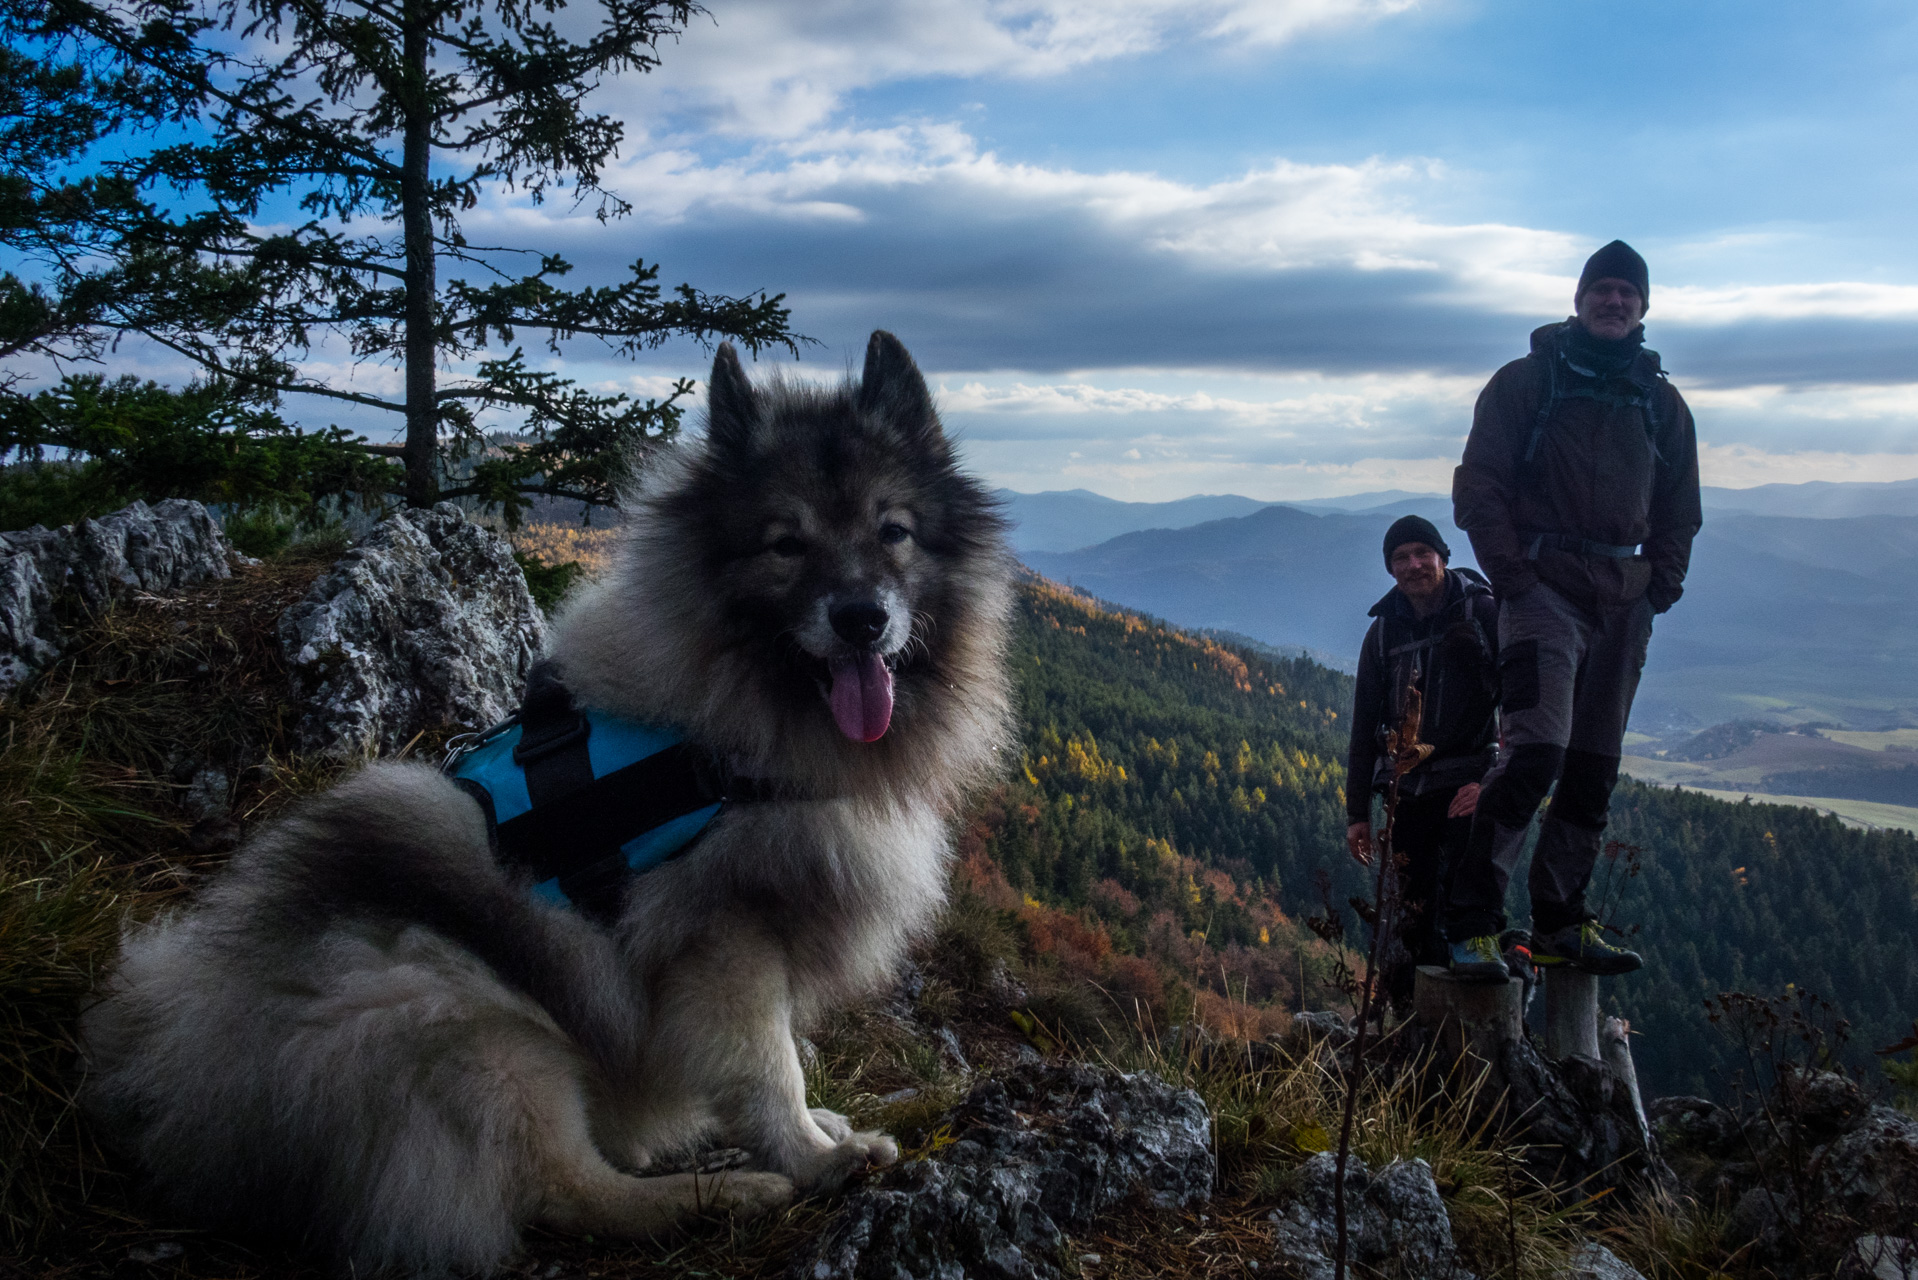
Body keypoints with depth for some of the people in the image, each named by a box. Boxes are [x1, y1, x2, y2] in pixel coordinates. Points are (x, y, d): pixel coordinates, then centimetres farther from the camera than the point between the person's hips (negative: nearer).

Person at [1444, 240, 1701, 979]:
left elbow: (1678, 509, 23)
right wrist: (1511, 571, -11)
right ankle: (1470, 922, -13)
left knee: (1594, 768, 7)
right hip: (1545, 587, -5)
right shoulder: (1526, 381, 3)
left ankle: (1561, 924, 17)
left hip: (1624, 603, 6)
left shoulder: (1661, 403, 17)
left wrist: (1664, 581, 8)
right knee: (1537, 750, -19)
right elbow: (1478, 487, -3)